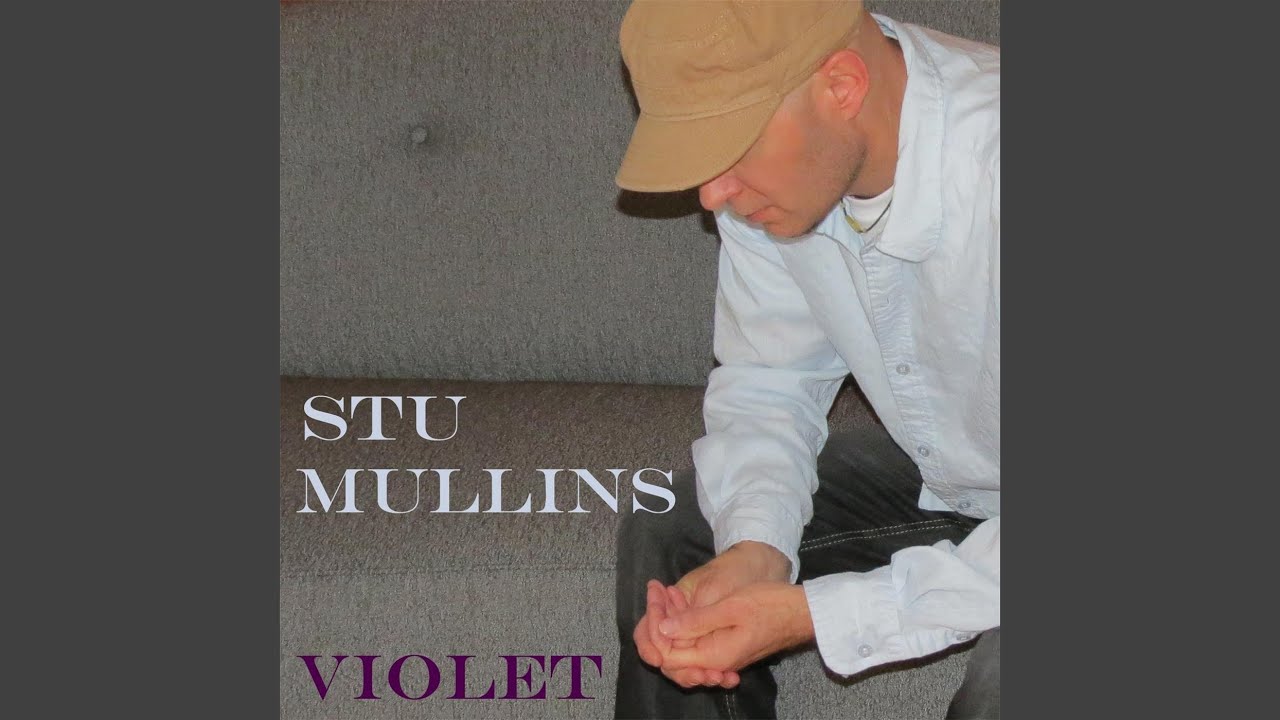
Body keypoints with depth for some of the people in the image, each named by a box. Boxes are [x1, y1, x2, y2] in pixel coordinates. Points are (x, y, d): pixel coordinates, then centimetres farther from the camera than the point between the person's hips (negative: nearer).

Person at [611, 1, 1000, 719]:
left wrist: (814, 615, -35)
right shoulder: (769, 159, -14)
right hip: (937, 472, 6)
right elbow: (768, 387, -3)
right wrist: (755, 546, -22)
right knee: (665, 535, -3)